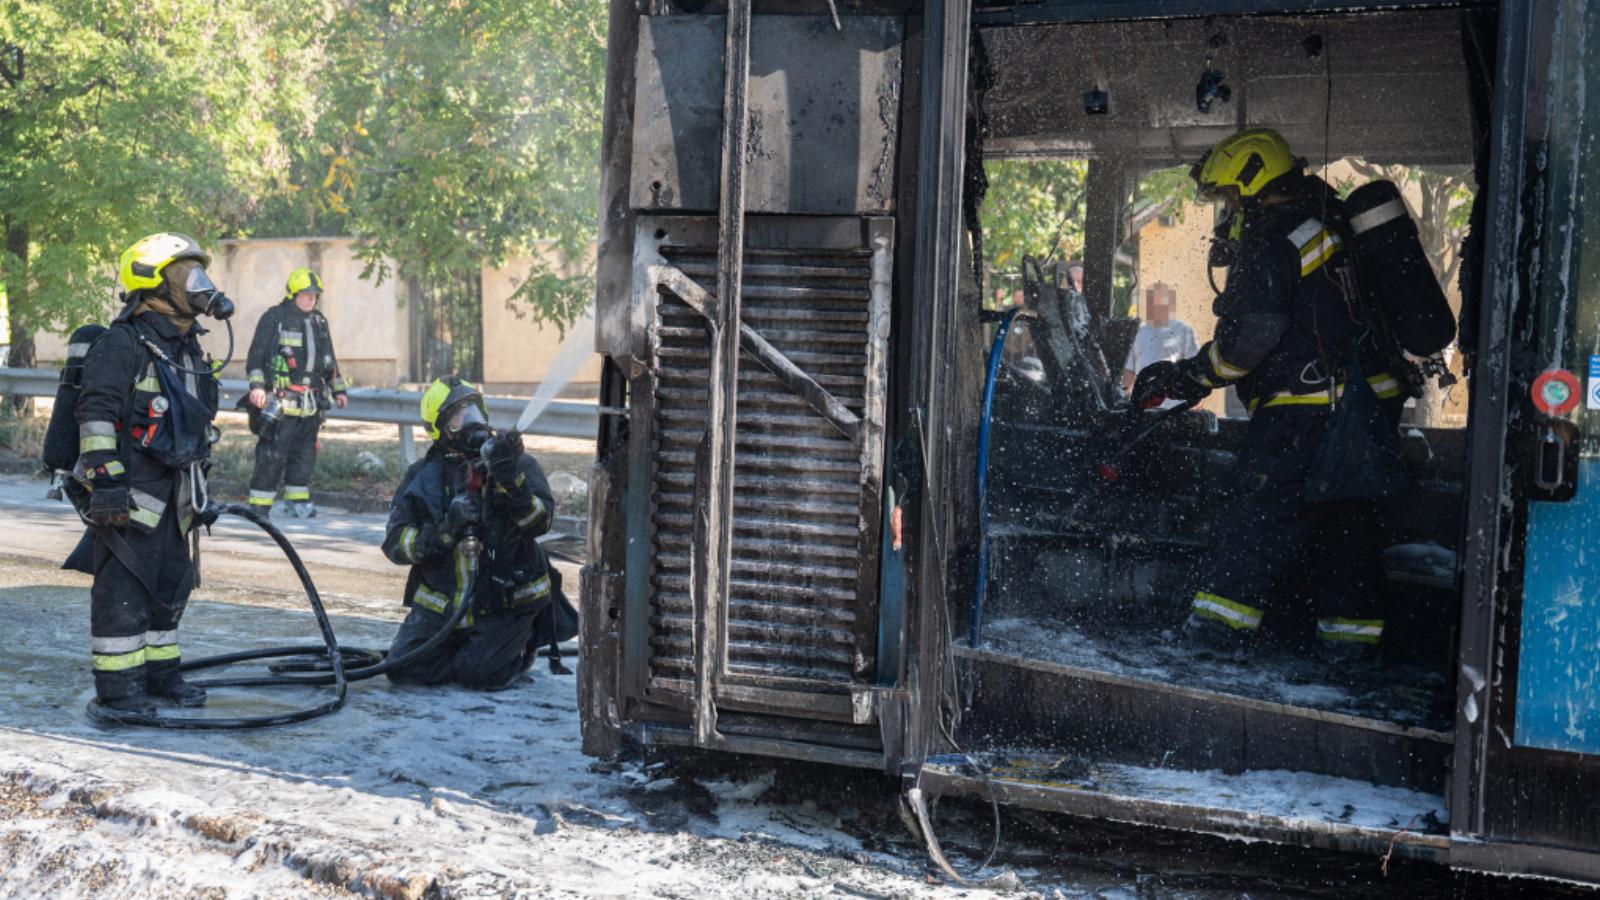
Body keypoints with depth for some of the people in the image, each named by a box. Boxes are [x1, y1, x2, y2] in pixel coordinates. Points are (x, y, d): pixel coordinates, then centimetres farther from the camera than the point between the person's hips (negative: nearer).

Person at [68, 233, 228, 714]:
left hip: (173, 494, 9)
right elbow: (96, 415, -18)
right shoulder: (121, 344, -12)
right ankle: (115, 683, 4)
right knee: (123, 586, -4)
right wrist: (106, 479, -23)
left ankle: (160, 671, 26)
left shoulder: (188, 347, 16)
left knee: (171, 581, 14)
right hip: (130, 494, -9)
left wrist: (200, 487, 23)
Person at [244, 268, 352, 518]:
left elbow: (329, 359, 27)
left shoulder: (319, 321, 18)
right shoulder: (274, 318, -2)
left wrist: (338, 389, 26)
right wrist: (256, 385, -17)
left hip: (310, 402, 7)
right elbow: (256, 354, -7)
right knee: (272, 453, -8)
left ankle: (297, 500, 18)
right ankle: (260, 504, -3)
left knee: (305, 452, 9)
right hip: (280, 401, -6)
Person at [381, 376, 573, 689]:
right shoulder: (423, 476, 1)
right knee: (405, 669, -6)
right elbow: (395, 543, -4)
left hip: (506, 602, -3)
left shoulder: (519, 466, -4)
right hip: (441, 602, 3)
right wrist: (444, 529, -21)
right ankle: (465, 646, 21)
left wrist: (510, 479, -34)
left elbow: (539, 522, -19)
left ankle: (523, 646, 16)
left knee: (481, 674, -17)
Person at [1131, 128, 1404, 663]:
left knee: (1258, 508, -3)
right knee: (1347, 514, 14)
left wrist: (1186, 377, -6)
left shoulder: (1268, 243, -12)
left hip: (1311, 407, -9)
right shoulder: (1329, 221, 17)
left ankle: (1222, 618, -1)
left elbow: (1249, 336, -19)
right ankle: (1350, 627, 19)